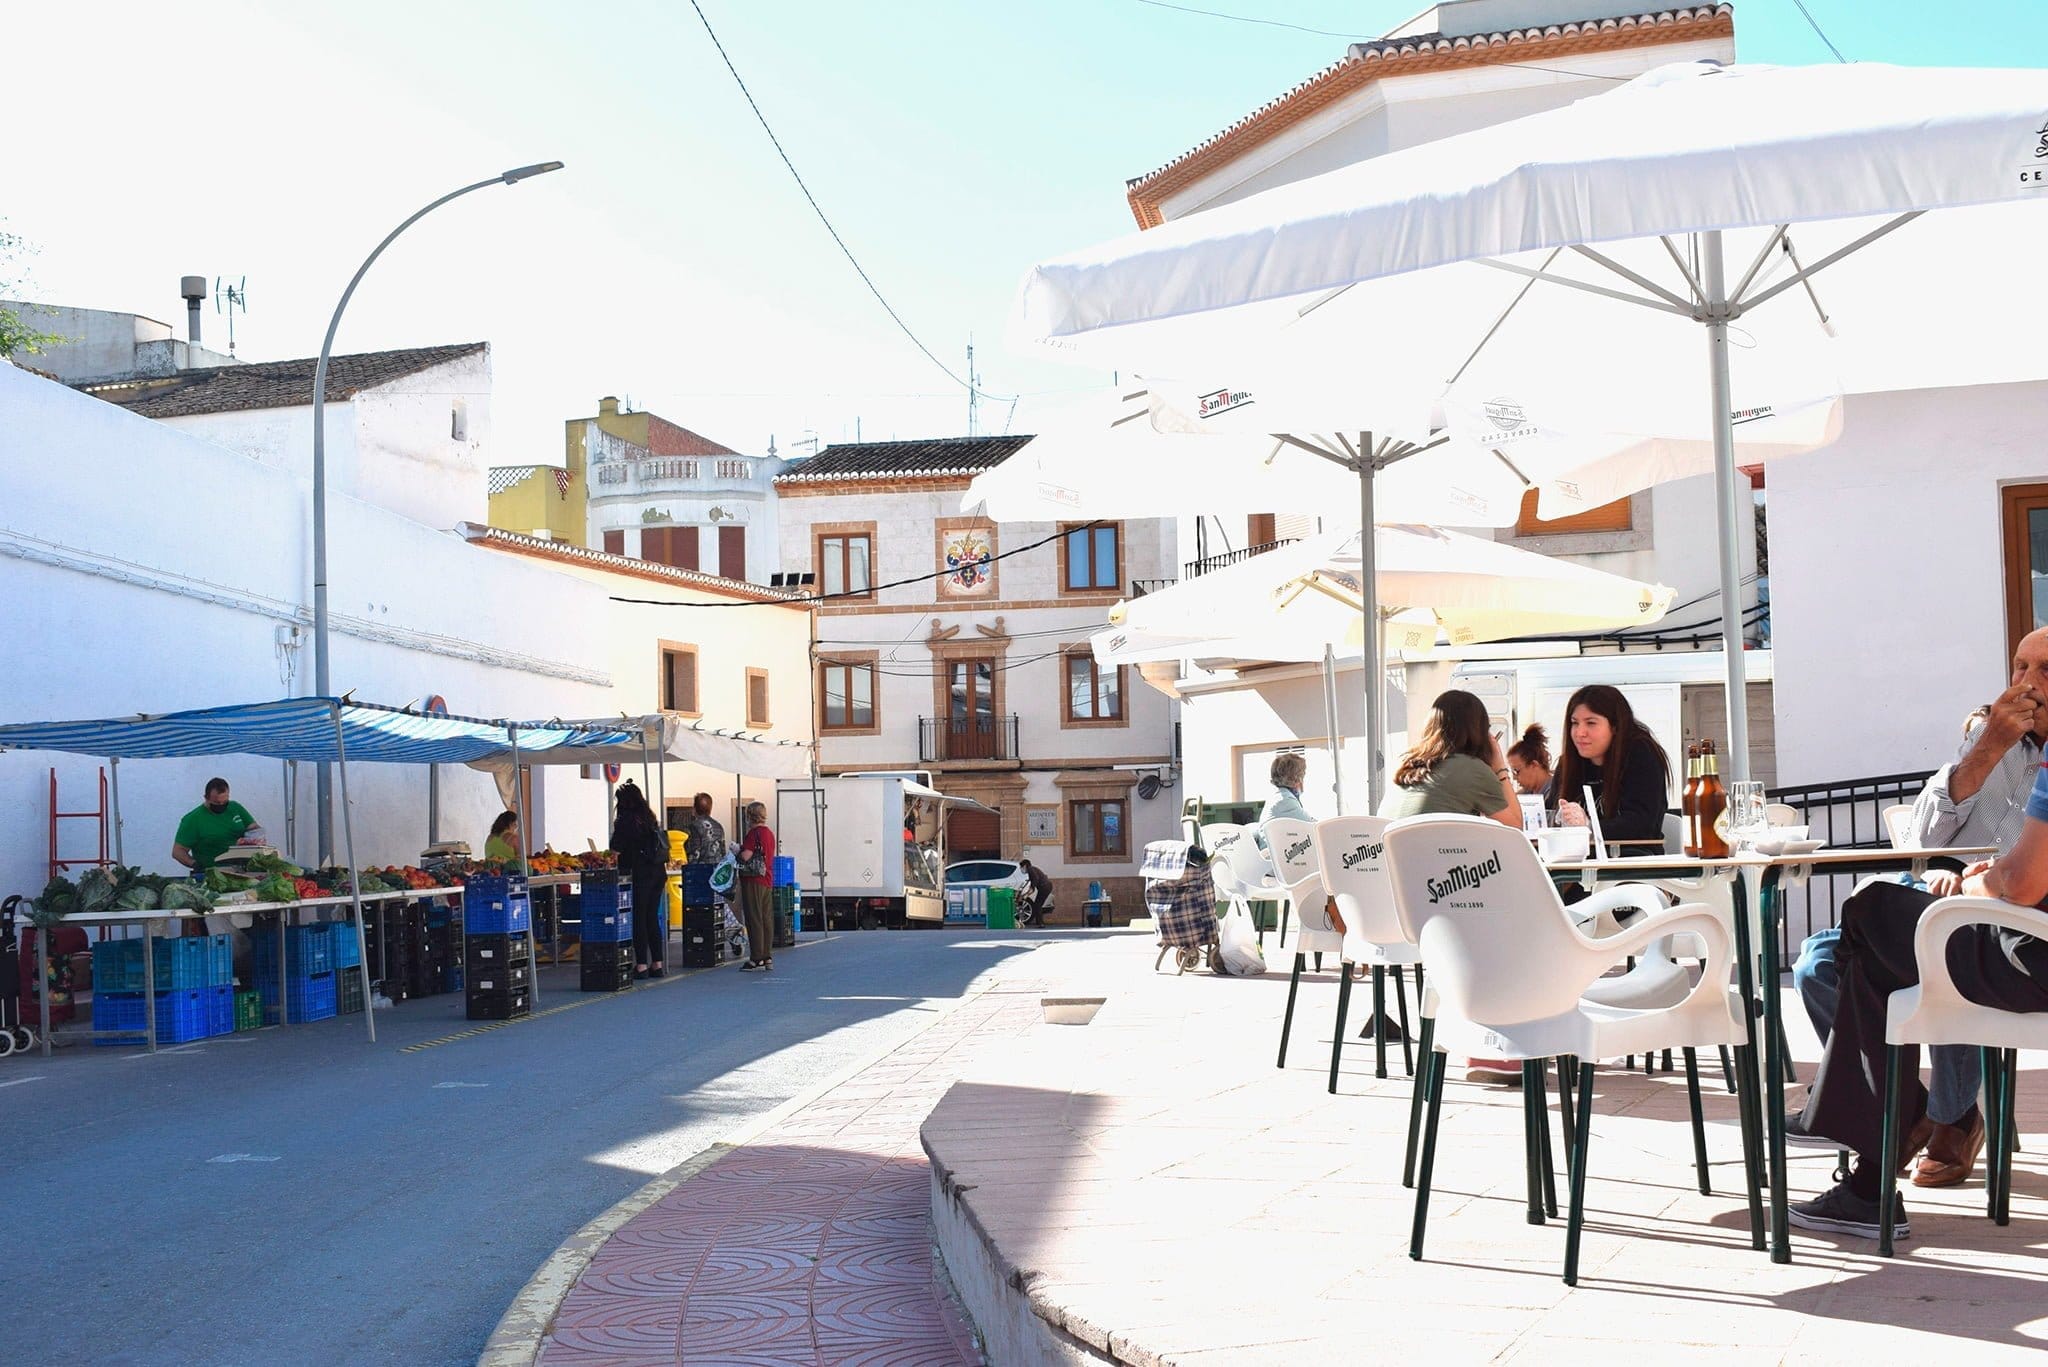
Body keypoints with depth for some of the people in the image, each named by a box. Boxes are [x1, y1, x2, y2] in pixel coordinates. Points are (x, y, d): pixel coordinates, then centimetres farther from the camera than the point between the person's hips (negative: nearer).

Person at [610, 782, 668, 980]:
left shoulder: (626, 820, -8)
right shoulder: (650, 818, 12)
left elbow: (616, 848, -7)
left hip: (640, 874, -7)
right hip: (659, 872, 7)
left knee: (639, 919, -2)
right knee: (653, 918, 11)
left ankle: (641, 965, -4)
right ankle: (658, 964, 12)